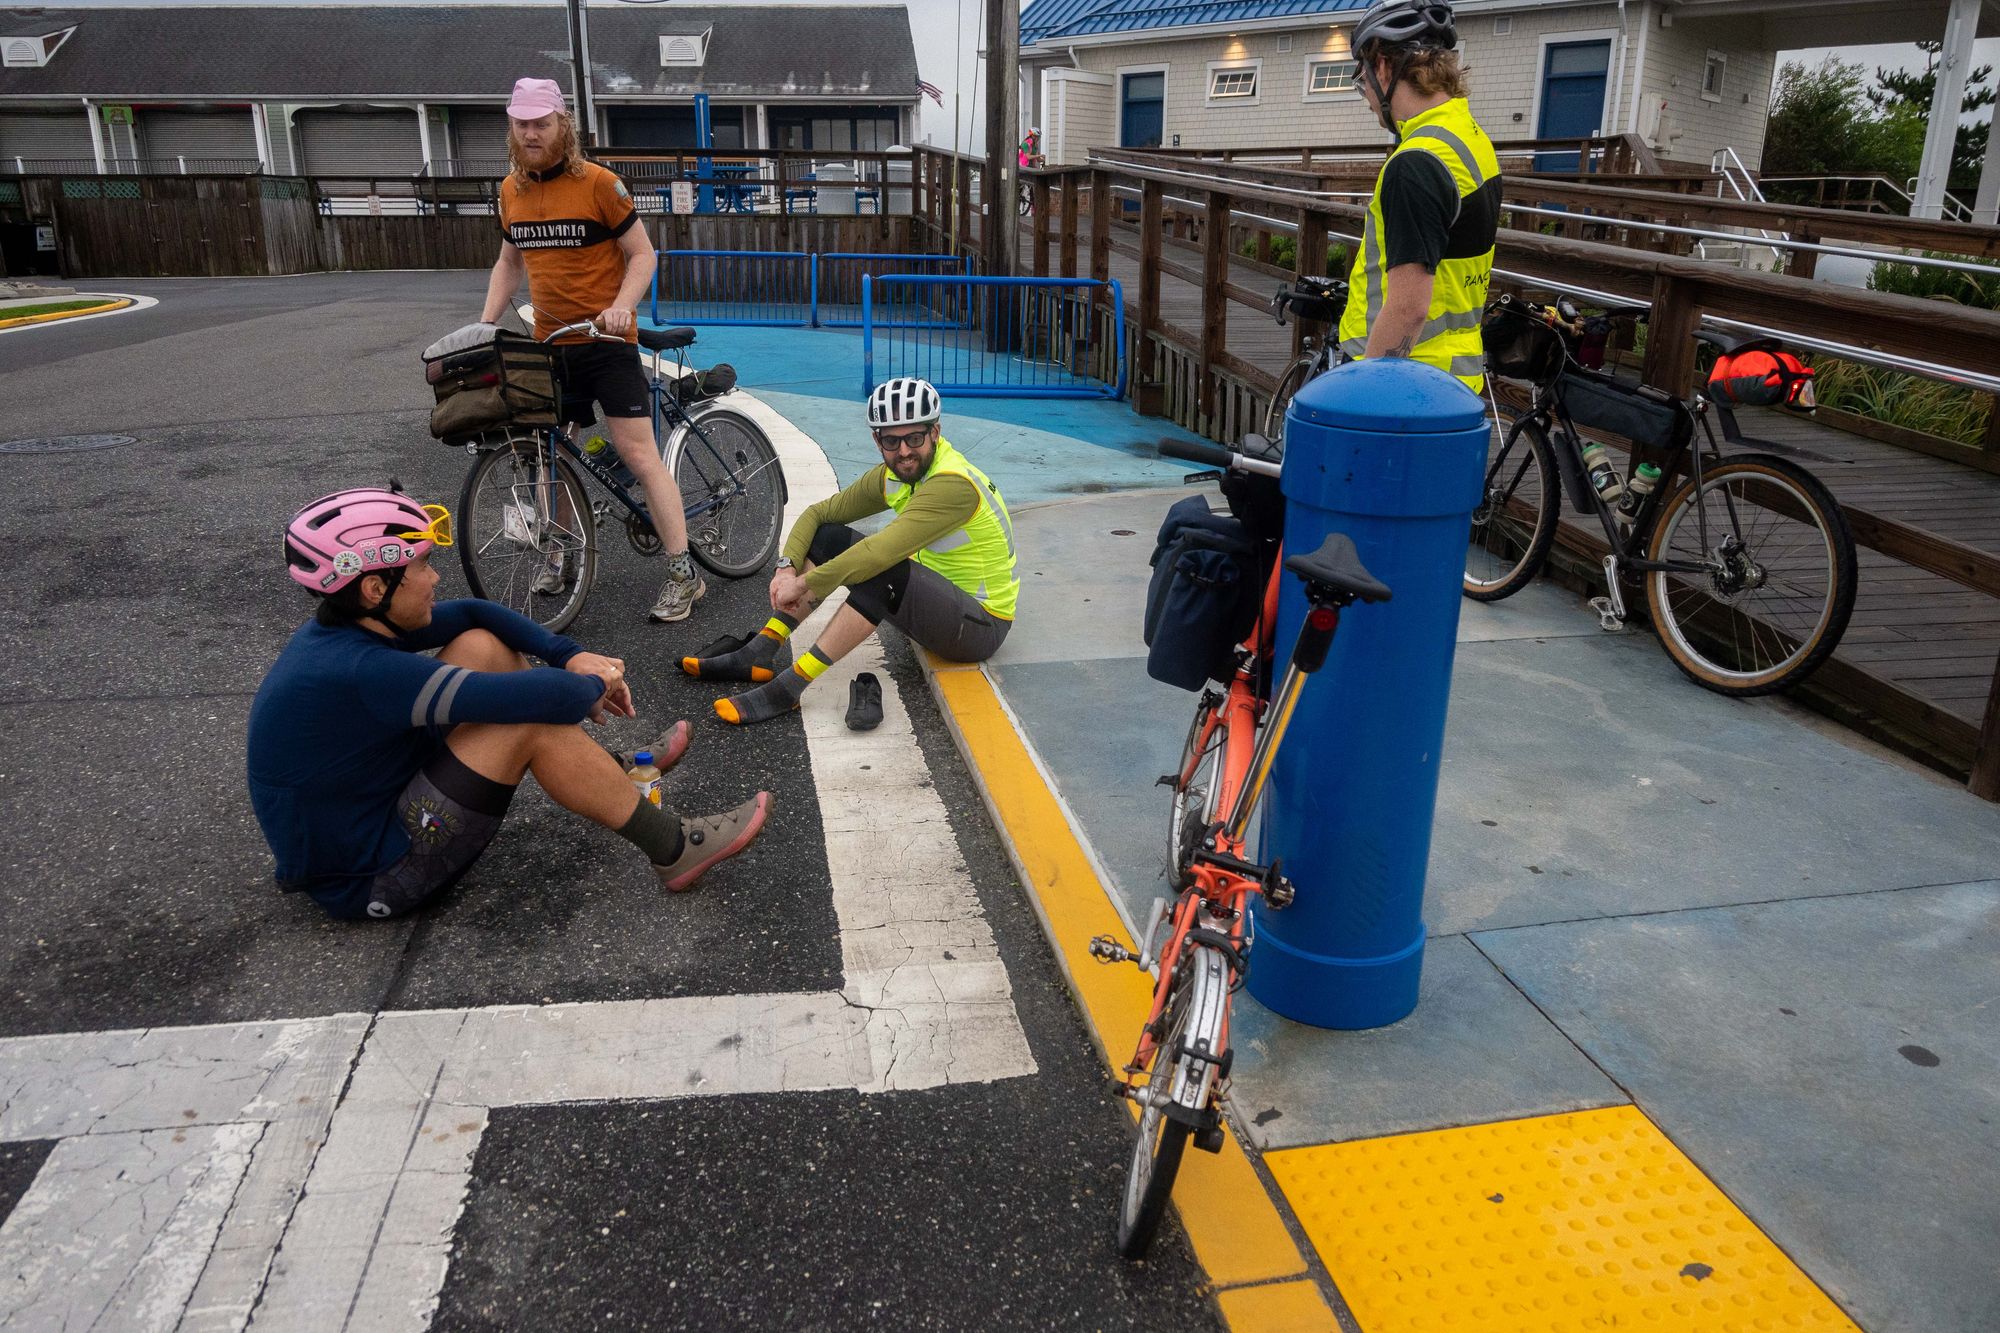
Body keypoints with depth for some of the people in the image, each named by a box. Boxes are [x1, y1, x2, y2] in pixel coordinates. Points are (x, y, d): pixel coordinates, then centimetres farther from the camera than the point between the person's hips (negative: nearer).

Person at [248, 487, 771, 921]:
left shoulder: (346, 627, -3)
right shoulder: (356, 672, -31)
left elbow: (472, 614, 8)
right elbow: (538, 698, -34)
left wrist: (572, 656, -4)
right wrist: (594, 685, -13)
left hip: (367, 806, 10)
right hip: (370, 880, -9)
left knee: (481, 646, 3)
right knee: (531, 721, -22)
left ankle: (615, 774, 13)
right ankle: (674, 849, -9)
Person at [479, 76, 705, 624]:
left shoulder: (598, 183, -9)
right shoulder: (511, 190, 8)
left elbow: (641, 254, -6)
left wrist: (621, 305, -23)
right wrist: (486, 321, 10)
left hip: (606, 339, -6)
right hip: (549, 345, 6)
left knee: (637, 452, -11)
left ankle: (683, 574, -8)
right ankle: (561, 556, 26)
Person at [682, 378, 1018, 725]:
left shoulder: (954, 484, -27)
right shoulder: (892, 476, 0)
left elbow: (882, 552, -36)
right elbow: (818, 513, 7)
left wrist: (805, 584, -27)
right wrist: (787, 566, -11)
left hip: (982, 624, -9)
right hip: (935, 596, 9)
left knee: (883, 572, -35)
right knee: (827, 538, 1)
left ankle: (788, 688, -28)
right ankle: (758, 655, -3)